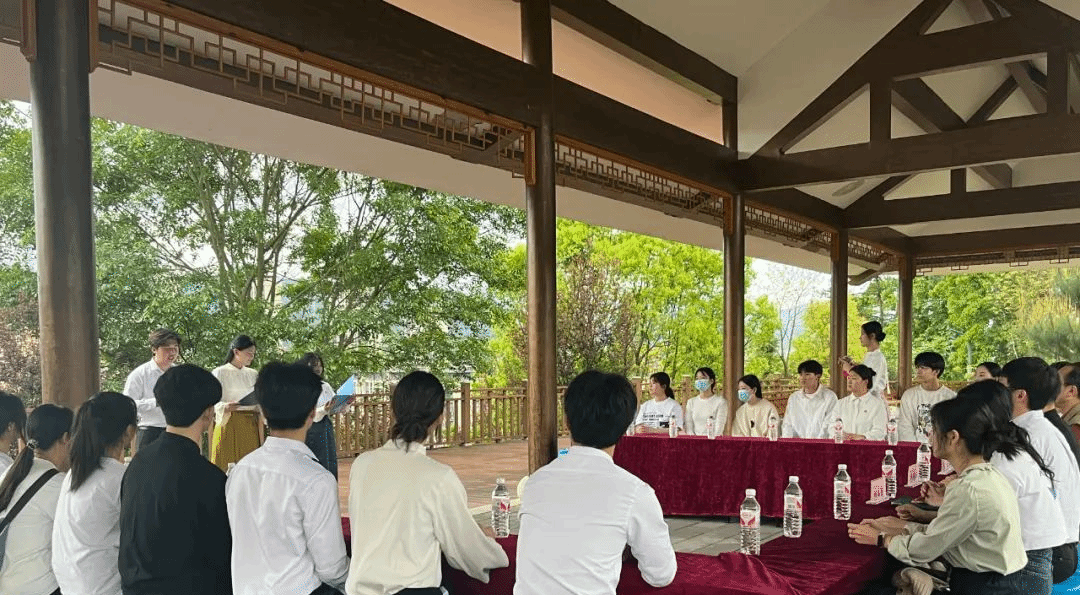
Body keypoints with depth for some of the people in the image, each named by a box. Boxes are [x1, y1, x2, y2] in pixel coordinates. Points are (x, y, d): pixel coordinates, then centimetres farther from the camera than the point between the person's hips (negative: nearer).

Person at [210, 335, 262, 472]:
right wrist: (225, 407, -28)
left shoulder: (253, 374, 14)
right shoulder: (220, 372, 0)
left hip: (251, 427, 4)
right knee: (226, 465, -6)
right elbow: (214, 403, -6)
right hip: (229, 425, -4)